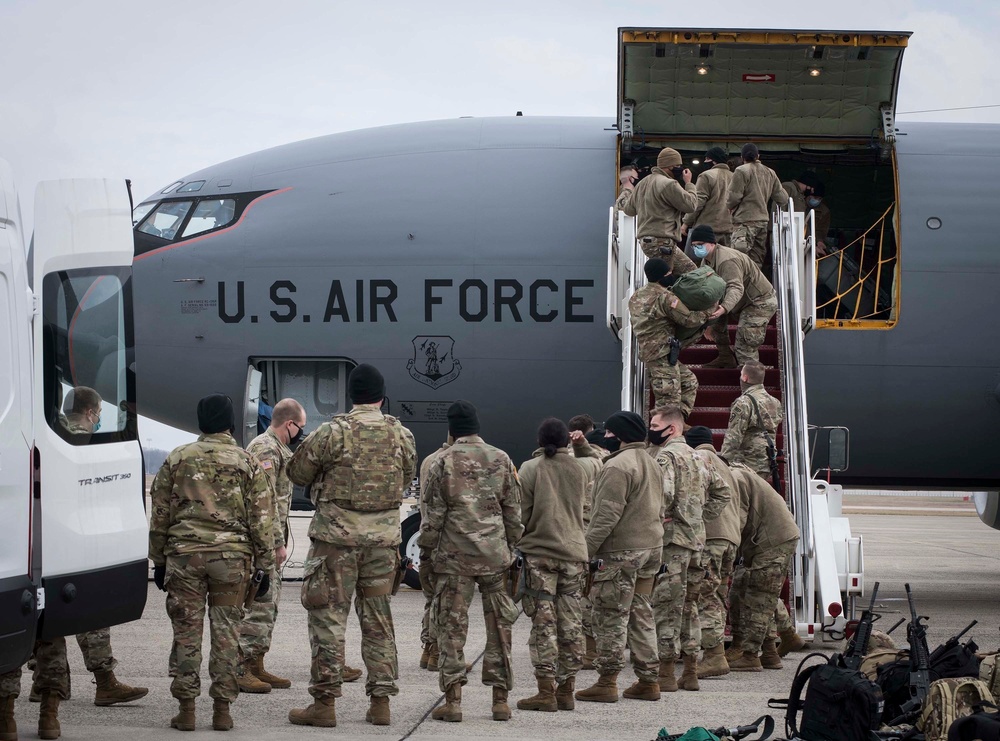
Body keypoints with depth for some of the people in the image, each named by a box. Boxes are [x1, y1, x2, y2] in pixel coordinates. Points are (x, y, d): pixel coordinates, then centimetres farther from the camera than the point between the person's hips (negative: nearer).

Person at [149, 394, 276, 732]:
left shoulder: (177, 459, 5)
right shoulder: (247, 463, 2)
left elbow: (159, 514, 8)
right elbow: (261, 519, 3)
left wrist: (159, 559, 16)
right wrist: (264, 565, 9)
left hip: (184, 554, 0)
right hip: (231, 557, 0)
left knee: (186, 632, 4)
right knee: (226, 633, 5)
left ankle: (186, 710, 4)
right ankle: (222, 710, 6)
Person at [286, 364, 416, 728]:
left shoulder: (332, 433, -11)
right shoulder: (402, 435, 1)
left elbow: (297, 473, 0)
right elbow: (407, 477, 14)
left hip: (336, 537, -4)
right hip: (383, 539, 4)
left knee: (328, 619, 0)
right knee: (378, 620, 12)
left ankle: (324, 702, -1)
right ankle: (381, 701, 13)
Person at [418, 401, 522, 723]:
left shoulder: (444, 462, -4)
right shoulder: (501, 460, 4)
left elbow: (434, 512, -3)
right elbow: (513, 510, 7)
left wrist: (426, 548, 10)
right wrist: (511, 545, 19)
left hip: (454, 554, -2)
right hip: (494, 553, 2)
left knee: (452, 626, 1)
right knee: (499, 624, 8)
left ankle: (453, 699, -4)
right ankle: (500, 699, 10)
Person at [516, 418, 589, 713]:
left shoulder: (530, 469, -6)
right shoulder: (579, 470, 5)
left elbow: (521, 513, -5)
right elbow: (583, 510, 13)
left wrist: (517, 544, 7)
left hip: (539, 553, -4)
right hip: (574, 552, 4)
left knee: (543, 623, -3)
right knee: (571, 624, 7)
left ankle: (546, 691, -5)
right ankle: (566, 690, 10)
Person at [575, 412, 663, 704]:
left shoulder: (618, 466, -16)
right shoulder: (651, 465, 16)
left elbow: (607, 515, -21)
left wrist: (587, 549, -18)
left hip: (620, 552, -9)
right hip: (650, 548, 9)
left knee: (610, 617, -5)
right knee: (642, 614, 14)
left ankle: (607, 681, -4)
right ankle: (648, 680, 15)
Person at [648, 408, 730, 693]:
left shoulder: (666, 456, -11)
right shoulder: (697, 458, 17)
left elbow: (664, 493, -26)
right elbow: (723, 492, 22)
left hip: (672, 540, -8)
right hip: (696, 538, 8)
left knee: (666, 606, -5)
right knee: (688, 605, 14)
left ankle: (666, 673, -6)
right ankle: (691, 672, 15)